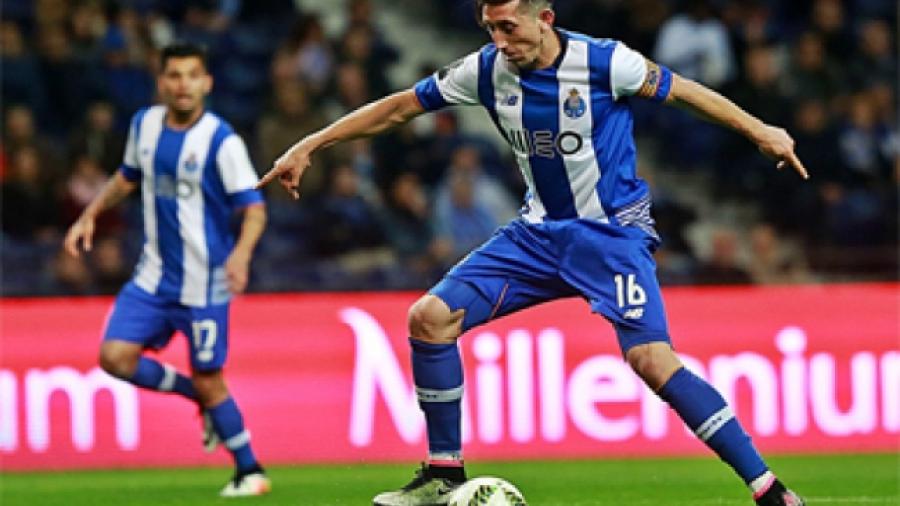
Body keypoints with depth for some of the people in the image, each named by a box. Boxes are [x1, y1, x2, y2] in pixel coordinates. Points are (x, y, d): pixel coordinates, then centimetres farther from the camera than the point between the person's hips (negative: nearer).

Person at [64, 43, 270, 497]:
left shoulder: (221, 141, -15)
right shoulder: (144, 124, 3)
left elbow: (254, 208, -18)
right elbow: (128, 177, 22)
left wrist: (241, 253, -36)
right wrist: (89, 216, 12)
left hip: (203, 283, -6)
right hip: (154, 276, 6)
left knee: (207, 379, -2)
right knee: (115, 356, -7)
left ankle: (250, 472, 16)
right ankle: (203, 401, 16)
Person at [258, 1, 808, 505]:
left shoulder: (604, 62, -18)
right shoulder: (487, 70, -5)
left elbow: (681, 90, -4)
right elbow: (399, 106, 4)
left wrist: (760, 131, -6)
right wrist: (310, 146, 5)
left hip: (612, 231, -6)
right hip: (539, 232, 6)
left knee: (651, 359, -24)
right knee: (429, 318, -7)